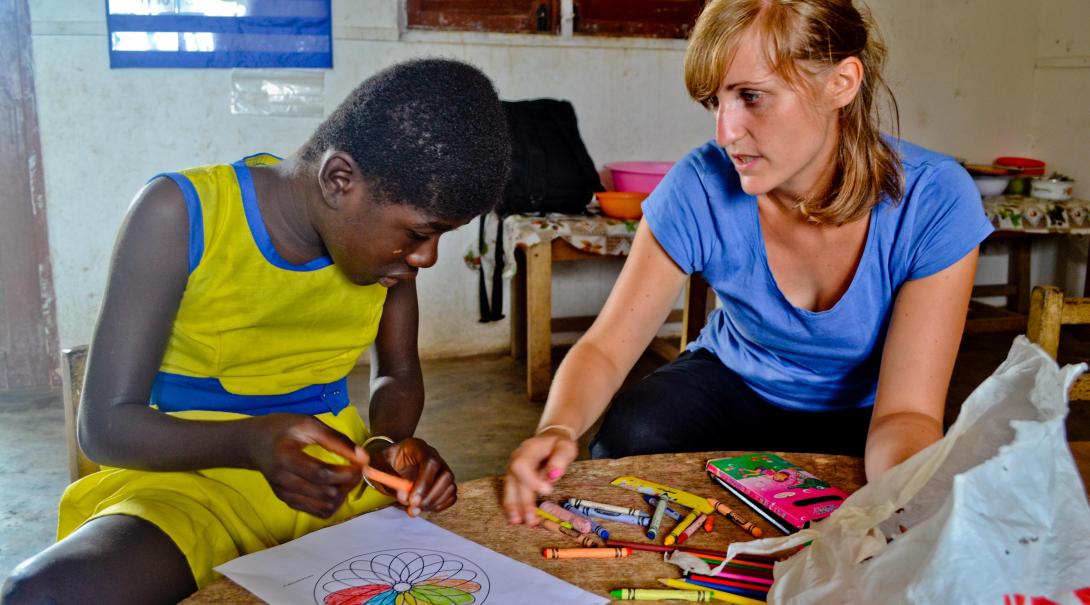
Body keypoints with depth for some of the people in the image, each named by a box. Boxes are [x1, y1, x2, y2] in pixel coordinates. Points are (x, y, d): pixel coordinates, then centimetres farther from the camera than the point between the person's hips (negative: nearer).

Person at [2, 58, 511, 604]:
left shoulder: (389, 218, -3)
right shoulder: (182, 214, -17)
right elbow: (104, 424, -15)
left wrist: (389, 443, -14)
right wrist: (252, 442, -34)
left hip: (338, 472, 4)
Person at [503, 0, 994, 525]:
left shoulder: (935, 201, -25)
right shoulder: (700, 187, -22)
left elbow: (906, 413, -27)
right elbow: (605, 348, -18)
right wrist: (558, 428, -41)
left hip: (858, 421, 0)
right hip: (733, 381, 1)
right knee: (627, 440, -29)